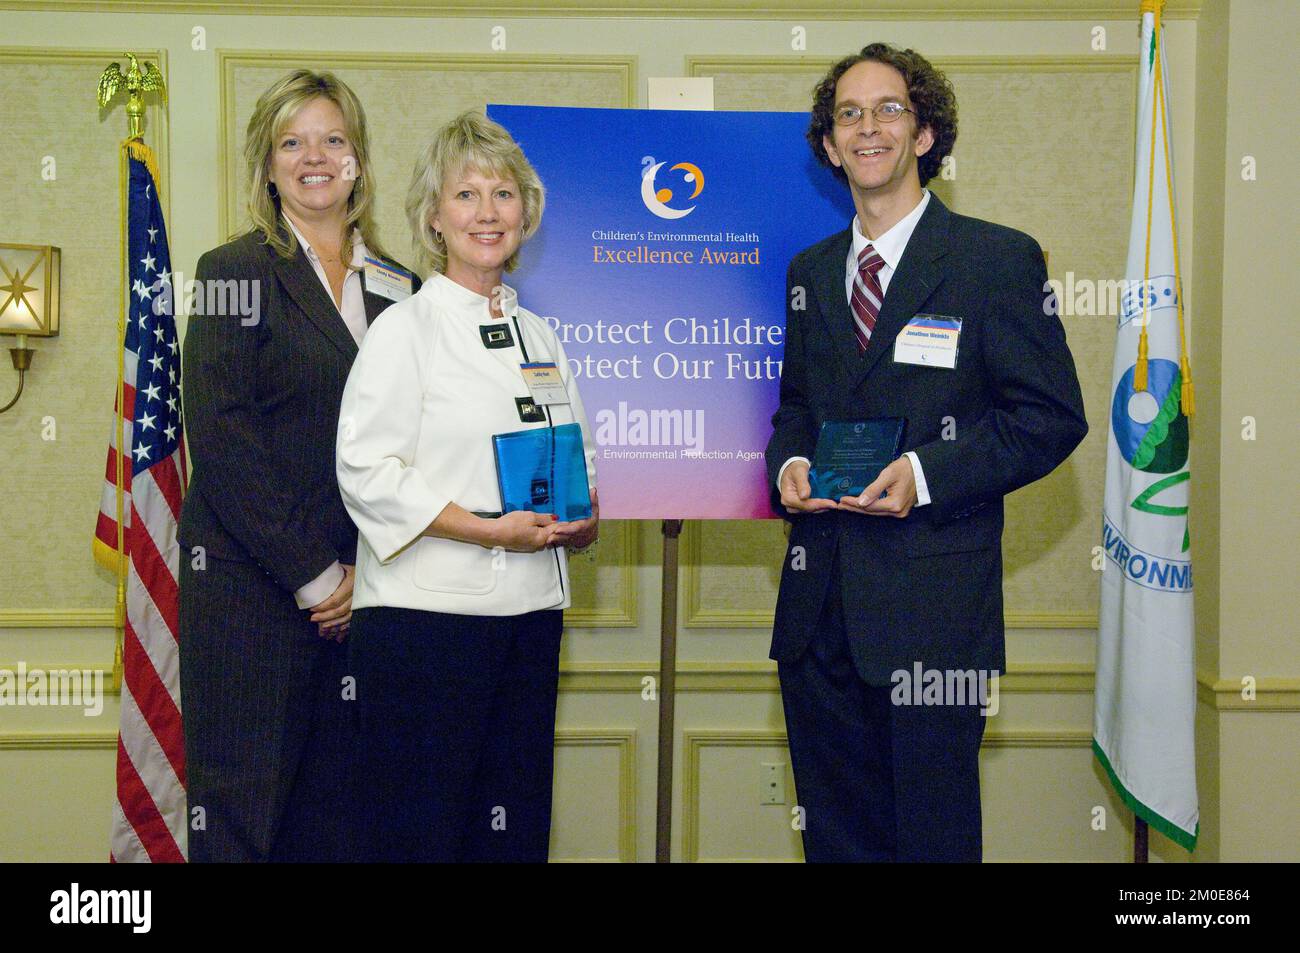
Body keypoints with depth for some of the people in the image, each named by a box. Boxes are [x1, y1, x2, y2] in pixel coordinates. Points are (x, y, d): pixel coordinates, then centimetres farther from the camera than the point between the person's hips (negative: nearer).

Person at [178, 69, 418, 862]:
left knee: (336, 806, 6)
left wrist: (365, 568, -1)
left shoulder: (397, 286, 13)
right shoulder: (236, 272, 0)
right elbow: (222, 440, -9)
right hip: (250, 586, -4)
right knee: (244, 799, 0)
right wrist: (311, 575, -12)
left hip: (358, 587, 4)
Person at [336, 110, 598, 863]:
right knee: (420, 829, -3)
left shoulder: (539, 335, 17)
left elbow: (580, 459, 23)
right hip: (428, 612, -6)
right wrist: (491, 530, -17)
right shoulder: (406, 329, -2)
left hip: (531, 610, 6)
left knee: (514, 829, 7)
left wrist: (583, 518, 1)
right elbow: (367, 474, -12)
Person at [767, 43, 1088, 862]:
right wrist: (788, 464, 1)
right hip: (818, 608, 5)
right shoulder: (810, 272, 15)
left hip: (933, 606, -5)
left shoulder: (999, 259, -3)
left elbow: (1052, 416, -6)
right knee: (834, 833, 13)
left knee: (932, 836, 3)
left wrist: (927, 474, -18)